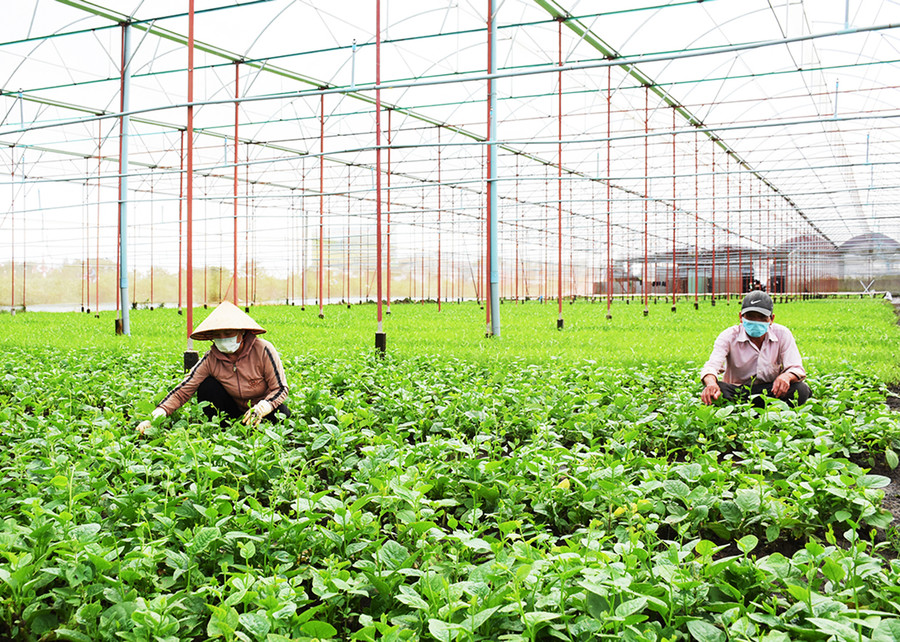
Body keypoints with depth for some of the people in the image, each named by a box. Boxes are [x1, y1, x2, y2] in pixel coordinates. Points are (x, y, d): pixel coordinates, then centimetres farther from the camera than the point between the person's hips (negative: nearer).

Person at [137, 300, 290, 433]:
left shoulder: (262, 350, -22)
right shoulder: (211, 359, -14)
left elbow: (281, 389, -18)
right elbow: (183, 390, -17)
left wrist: (260, 408, -38)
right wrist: (155, 417, -32)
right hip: (235, 412, 2)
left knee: (280, 413, -33)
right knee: (207, 386, -20)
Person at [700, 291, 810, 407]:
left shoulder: (782, 334, -2)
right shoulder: (729, 336, -8)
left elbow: (796, 368, -11)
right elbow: (712, 365, -23)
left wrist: (786, 377, -39)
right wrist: (711, 383, -49)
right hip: (736, 392, -2)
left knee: (801, 389, -30)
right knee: (710, 389, -34)